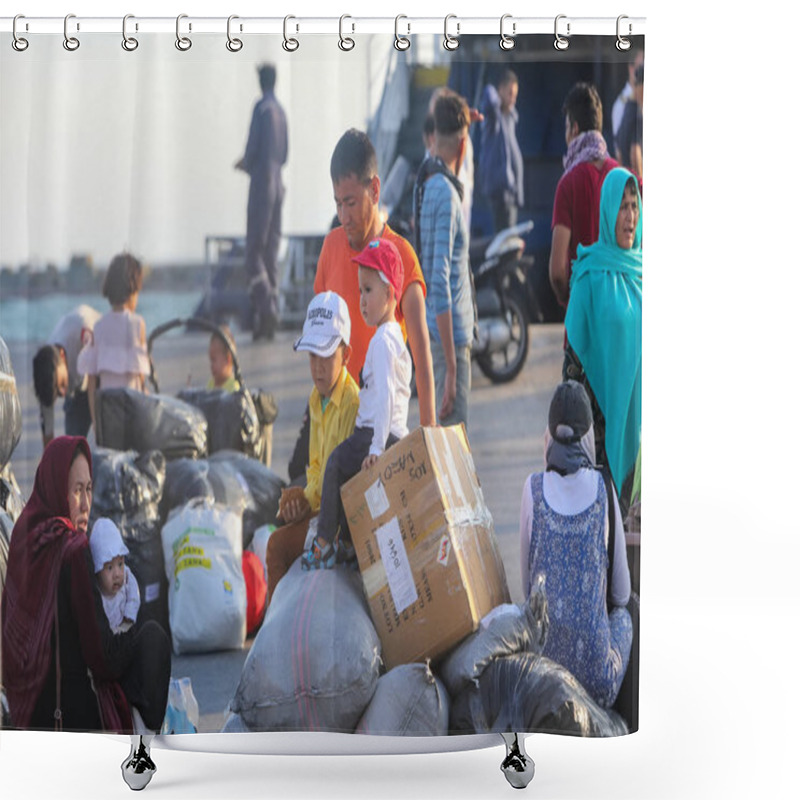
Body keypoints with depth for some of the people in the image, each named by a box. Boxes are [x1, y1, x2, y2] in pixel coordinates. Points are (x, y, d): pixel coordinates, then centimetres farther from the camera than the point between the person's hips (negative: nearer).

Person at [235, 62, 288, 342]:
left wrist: (247, 164, 8)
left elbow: (252, 148, -14)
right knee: (271, 251, 8)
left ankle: (267, 307, -24)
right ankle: (268, 319, 8)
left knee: (254, 252, -9)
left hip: (262, 183, -7)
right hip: (278, 183, 7)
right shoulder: (281, 111, 14)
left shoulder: (261, 108, -10)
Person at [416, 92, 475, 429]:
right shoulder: (446, 194, -17)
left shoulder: (425, 188, 9)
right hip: (449, 338, -9)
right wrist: (451, 369, -22)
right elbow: (440, 284, -22)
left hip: (430, 338, 9)